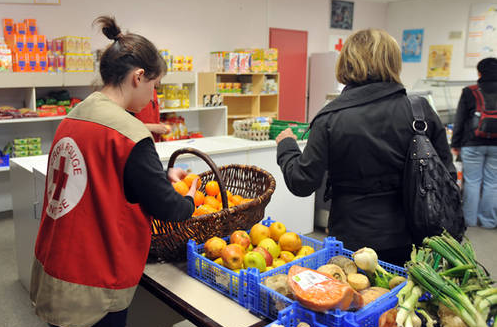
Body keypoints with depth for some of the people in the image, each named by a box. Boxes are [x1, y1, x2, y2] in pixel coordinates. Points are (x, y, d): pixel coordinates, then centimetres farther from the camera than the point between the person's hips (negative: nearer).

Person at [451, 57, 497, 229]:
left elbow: (459, 120, -2)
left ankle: (469, 219, 15)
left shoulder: (469, 92, -5)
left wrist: (455, 144, 6)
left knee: (472, 181, 6)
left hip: (473, 145, -2)